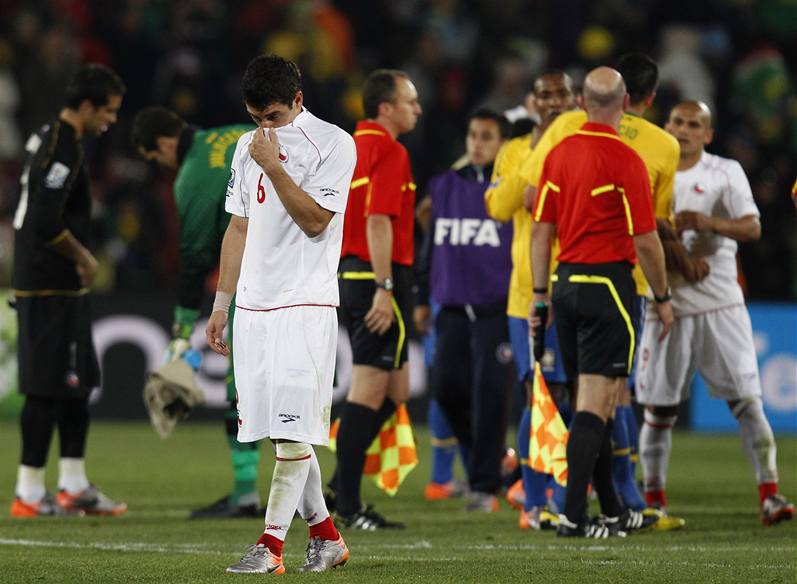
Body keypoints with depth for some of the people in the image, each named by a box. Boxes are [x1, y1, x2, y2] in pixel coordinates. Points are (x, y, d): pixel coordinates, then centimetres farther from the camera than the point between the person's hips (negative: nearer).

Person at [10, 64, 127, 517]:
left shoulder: (47, 138, 14)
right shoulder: (64, 150, -18)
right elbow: (47, 224, -25)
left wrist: (78, 258, 14)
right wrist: (83, 257, -10)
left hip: (59, 287, 10)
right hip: (51, 288, -10)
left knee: (78, 385, 14)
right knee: (47, 390, -6)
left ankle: (74, 485, 18)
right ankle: (30, 493, -2)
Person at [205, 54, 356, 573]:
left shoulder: (333, 143, -5)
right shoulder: (248, 147, 15)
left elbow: (315, 220, -13)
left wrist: (274, 167, -17)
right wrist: (221, 304, 18)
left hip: (305, 304, -7)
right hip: (253, 306, 7)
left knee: (294, 428, -12)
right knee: (281, 429, 7)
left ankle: (271, 545, -14)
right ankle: (325, 535, 17)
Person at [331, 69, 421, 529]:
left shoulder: (356, 146, 17)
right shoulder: (389, 151, -12)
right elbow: (378, 222, -20)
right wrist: (384, 289, -23)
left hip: (353, 275, 10)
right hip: (380, 277, -10)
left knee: (396, 391, 15)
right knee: (370, 391, -7)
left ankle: (342, 486, 12)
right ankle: (348, 506, -5)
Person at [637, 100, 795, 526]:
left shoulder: (725, 173, 2)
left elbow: (752, 227, -9)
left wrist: (707, 222, -25)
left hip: (719, 303, -2)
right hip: (666, 303, 2)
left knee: (746, 400, -8)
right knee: (658, 408, 4)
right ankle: (653, 498, 14)